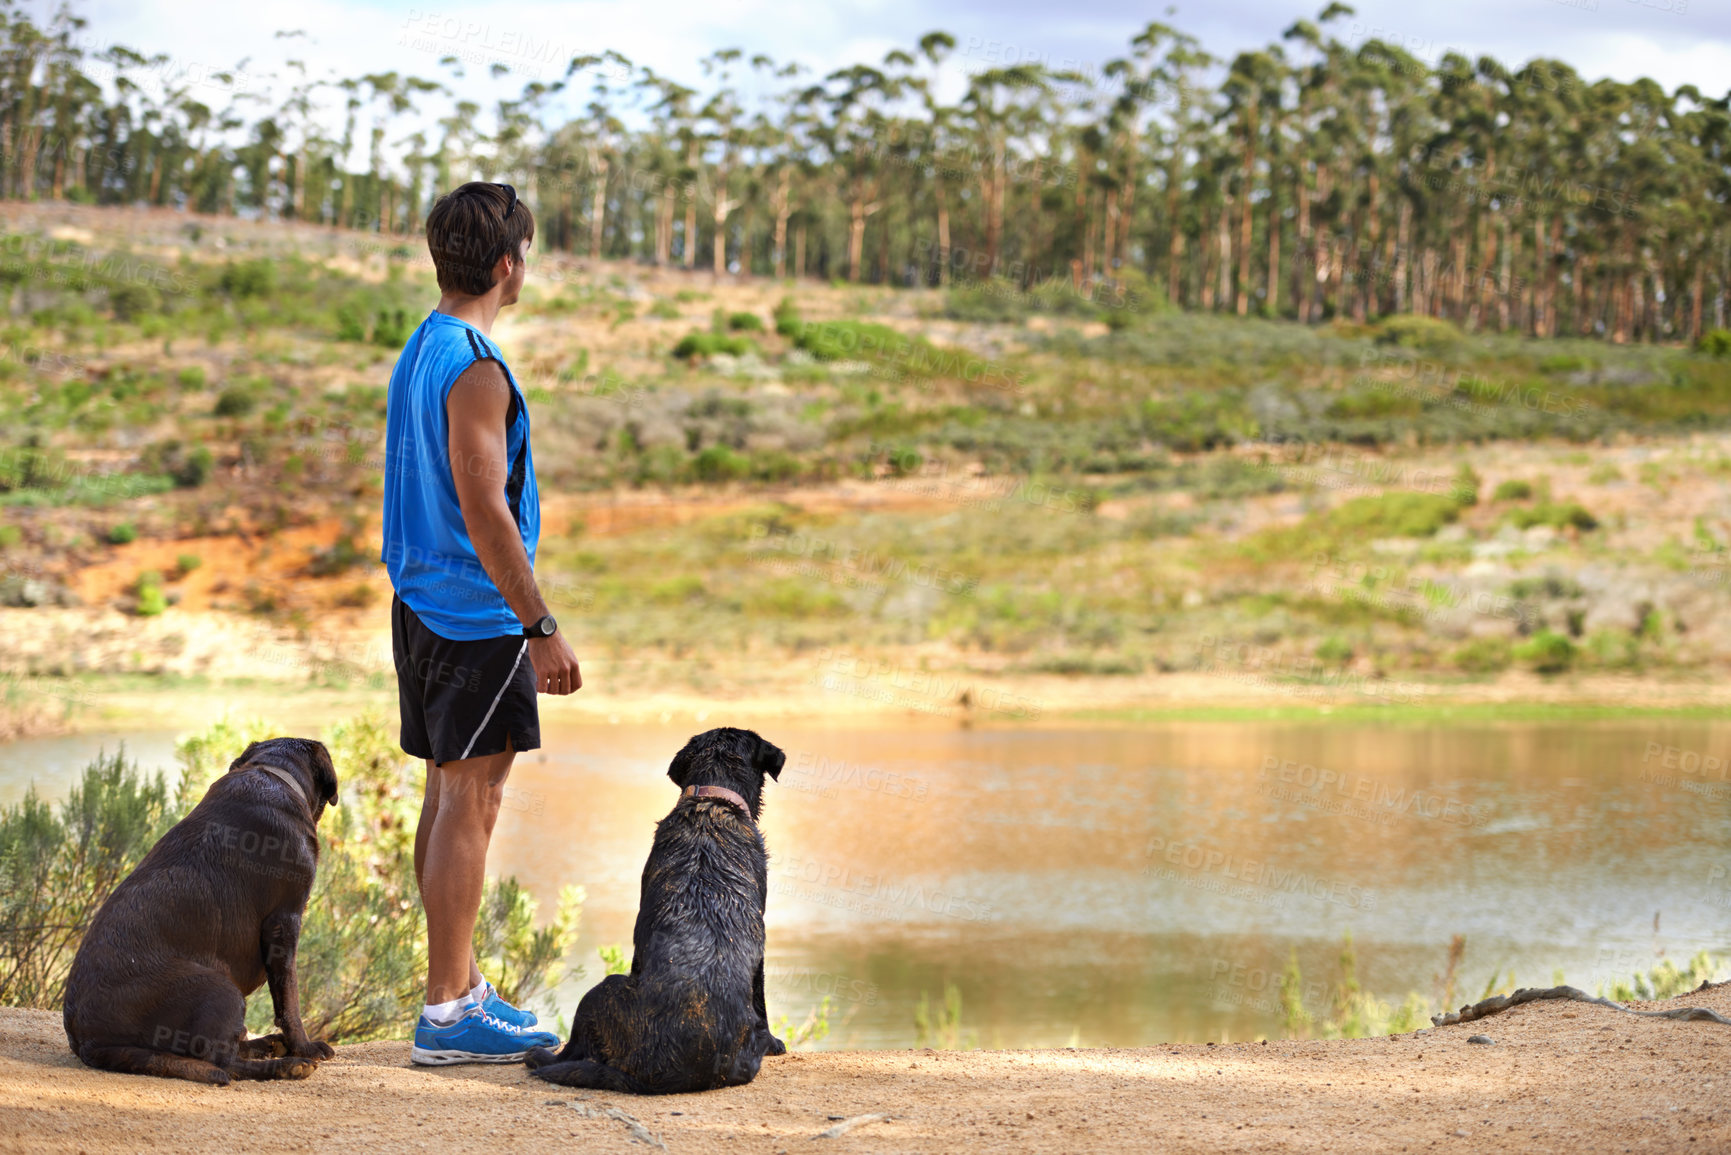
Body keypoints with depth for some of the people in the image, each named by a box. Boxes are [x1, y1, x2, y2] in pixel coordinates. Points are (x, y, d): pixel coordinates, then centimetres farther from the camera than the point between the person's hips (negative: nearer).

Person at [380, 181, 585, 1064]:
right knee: (470, 803, -7)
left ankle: (462, 988, 22)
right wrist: (542, 627, -19)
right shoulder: (475, 369, -17)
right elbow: (484, 511, -21)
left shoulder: (420, 351, 13)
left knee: (448, 797, 14)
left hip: (423, 608, 10)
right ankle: (447, 1013, -5)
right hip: (477, 617, -10)